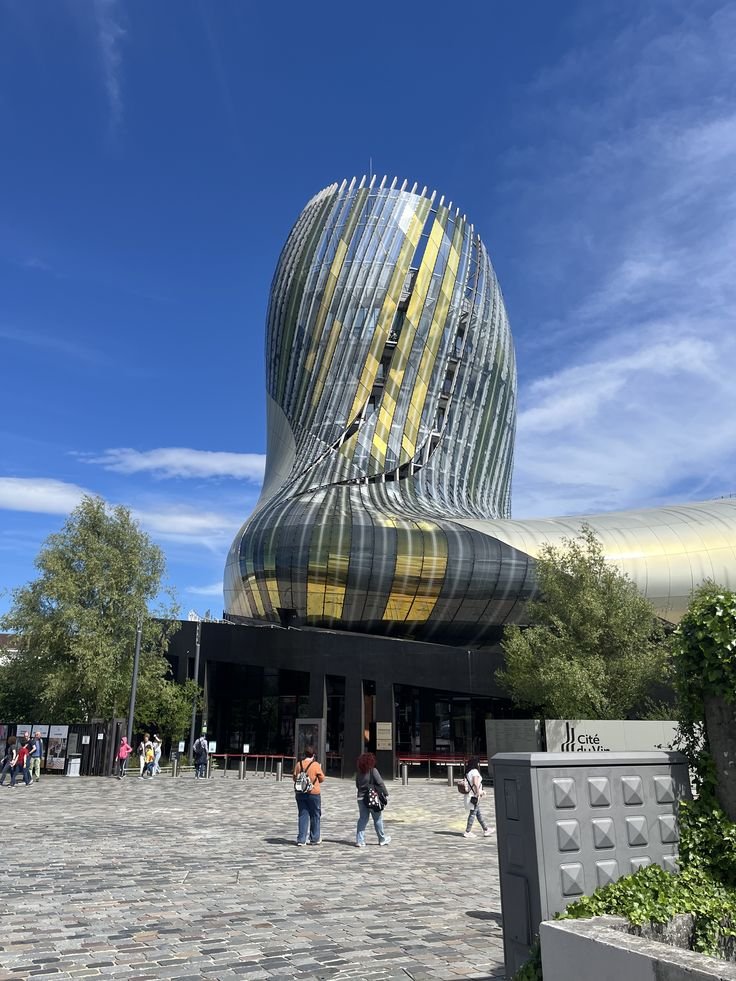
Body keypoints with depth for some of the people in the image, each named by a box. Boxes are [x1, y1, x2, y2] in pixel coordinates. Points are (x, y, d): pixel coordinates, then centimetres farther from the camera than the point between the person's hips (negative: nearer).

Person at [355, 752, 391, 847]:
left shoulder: (359, 773, 3)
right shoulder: (373, 771, -14)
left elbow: (357, 785, 11)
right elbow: (380, 783, -14)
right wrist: (385, 793, -5)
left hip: (361, 798, 5)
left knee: (362, 819, 10)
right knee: (378, 819, 10)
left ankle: (359, 840, 6)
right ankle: (382, 839, 23)